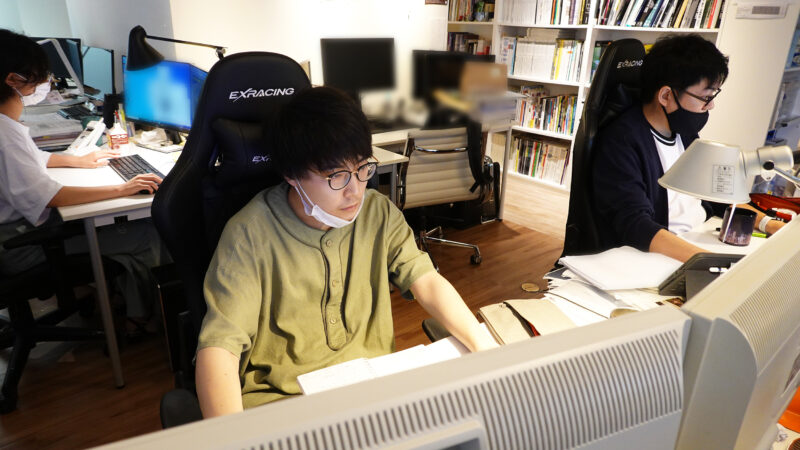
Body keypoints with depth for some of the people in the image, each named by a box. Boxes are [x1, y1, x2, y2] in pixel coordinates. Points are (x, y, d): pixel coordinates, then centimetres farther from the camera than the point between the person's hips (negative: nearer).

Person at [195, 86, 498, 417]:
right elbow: (219, 345, -21)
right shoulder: (249, 235, -16)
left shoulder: (379, 213, -2)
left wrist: (482, 344, -18)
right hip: (278, 399, -1)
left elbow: (426, 281, -4)